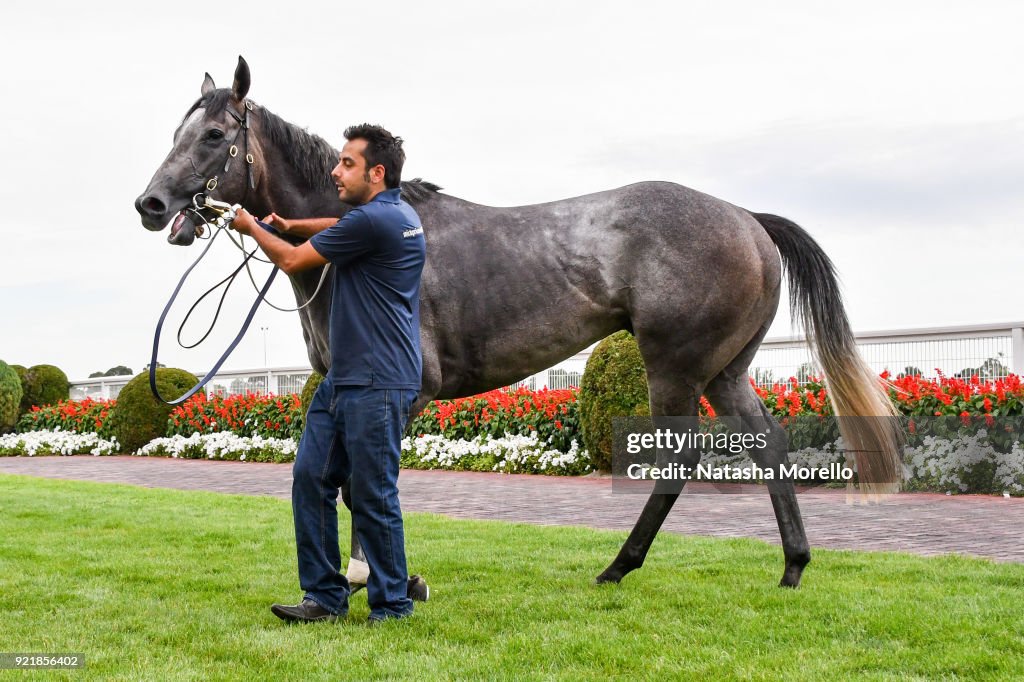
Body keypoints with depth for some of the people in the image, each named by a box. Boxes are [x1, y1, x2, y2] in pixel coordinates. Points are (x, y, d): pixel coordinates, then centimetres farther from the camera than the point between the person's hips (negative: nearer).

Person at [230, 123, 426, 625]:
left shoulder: (376, 220, -16)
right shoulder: (393, 212, 15)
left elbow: (293, 260, -6)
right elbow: (341, 227, 40)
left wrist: (252, 228, 11)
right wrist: (288, 224, 27)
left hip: (377, 385, -10)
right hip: (342, 379, 10)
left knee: (373, 496, -3)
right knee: (311, 478, 8)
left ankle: (391, 606, 10)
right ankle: (326, 596, 15)